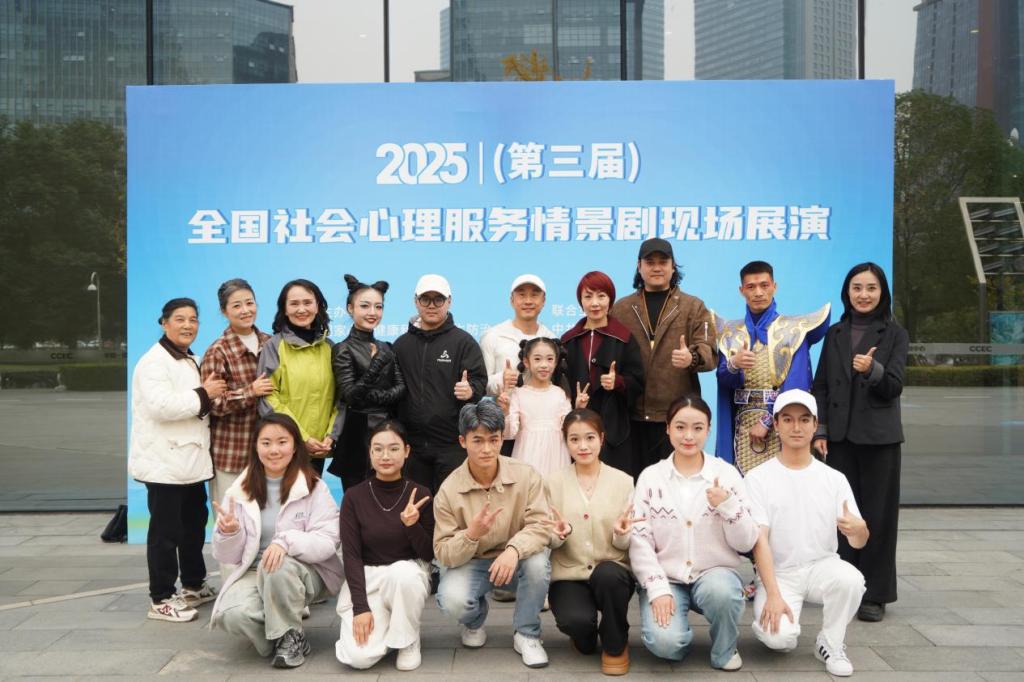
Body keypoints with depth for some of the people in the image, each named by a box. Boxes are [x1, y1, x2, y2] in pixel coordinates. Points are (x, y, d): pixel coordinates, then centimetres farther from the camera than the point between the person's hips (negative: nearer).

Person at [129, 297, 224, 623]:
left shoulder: (191, 361, 17)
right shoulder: (154, 361, -13)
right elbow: (161, 406, -28)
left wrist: (212, 395, 11)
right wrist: (204, 394, -19)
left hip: (190, 459, 10)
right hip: (165, 461, -9)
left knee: (194, 524, 17)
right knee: (165, 531, -2)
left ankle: (194, 586, 31)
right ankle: (161, 600, 7)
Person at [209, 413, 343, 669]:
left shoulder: (314, 487, -7)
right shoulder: (241, 491, 1)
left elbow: (327, 543, -15)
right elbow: (229, 557, 3)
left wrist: (286, 541, -32)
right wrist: (230, 534, -21)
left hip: (307, 572, -2)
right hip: (254, 572, 2)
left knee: (277, 567, -35)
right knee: (232, 613, -29)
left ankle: (291, 637, -10)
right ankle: (274, 635, 4)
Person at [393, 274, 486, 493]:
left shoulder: (463, 341, 1)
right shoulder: (401, 344, 13)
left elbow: (479, 380, -2)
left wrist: (471, 390, -26)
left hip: (453, 443, -4)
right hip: (411, 443, 4)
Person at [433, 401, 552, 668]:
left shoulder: (525, 475, -14)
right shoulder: (449, 490, -15)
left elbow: (539, 526, -20)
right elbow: (444, 554, -15)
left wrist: (514, 549, -41)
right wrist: (471, 535, -36)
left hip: (514, 562, 1)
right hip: (470, 563, 0)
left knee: (538, 563, -32)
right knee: (452, 599, -30)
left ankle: (527, 634, -4)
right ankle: (475, 621, 11)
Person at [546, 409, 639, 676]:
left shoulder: (623, 481, 1)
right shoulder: (554, 483, 2)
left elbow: (627, 545, 3)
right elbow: (547, 541, 4)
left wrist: (621, 535, -21)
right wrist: (558, 535, -19)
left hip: (612, 572, 0)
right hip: (569, 575, 0)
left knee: (606, 574, -36)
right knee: (575, 621, -31)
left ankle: (616, 646, -5)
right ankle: (585, 636, 12)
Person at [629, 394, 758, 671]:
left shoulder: (727, 473, 0)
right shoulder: (650, 477, 0)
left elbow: (746, 543, -2)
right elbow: (639, 541, -5)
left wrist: (728, 505, -19)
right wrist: (658, 588, -17)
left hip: (715, 573, 1)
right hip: (666, 578, 0)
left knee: (721, 591, -35)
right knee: (665, 642, -26)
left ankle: (724, 651, -2)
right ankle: (680, 638, 12)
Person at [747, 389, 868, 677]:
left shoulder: (834, 479, 3)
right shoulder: (759, 478, -5)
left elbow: (858, 542, 0)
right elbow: (760, 541, -11)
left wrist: (858, 529, -26)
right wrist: (773, 595, -22)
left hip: (822, 566, 3)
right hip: (778, 573, -2)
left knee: (851, 579, -31)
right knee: (779, 637, -27)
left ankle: (830, 644, -3)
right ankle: (771, 621, 11)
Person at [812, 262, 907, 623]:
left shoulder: (894, 334, 2)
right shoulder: (835, 334, 9)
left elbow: (894, 387, -7)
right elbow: (821, 386, 9)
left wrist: (873, 369, -28)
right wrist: (819, 430, 0)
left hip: (879, 437, -2)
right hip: (840, 436, 2)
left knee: (878, 513, 1)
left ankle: (875, 594, 9)